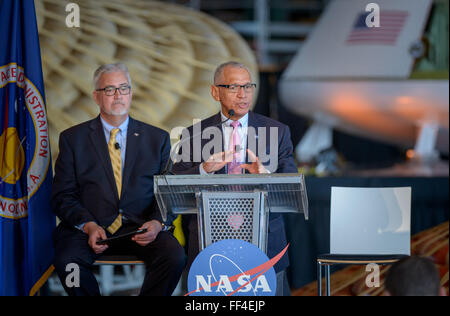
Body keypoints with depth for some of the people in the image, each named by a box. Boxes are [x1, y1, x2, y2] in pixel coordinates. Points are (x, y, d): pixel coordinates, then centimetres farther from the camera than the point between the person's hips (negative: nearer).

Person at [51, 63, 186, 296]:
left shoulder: (157, 139, 14)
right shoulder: (73, 139, 10)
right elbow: (63, 196, 4)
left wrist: (158, 223, -11)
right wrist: (88, 225, -14)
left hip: (141, 229, 1)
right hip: (89, 228, -1)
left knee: (174, 257, -30)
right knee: (67, 261, -32)